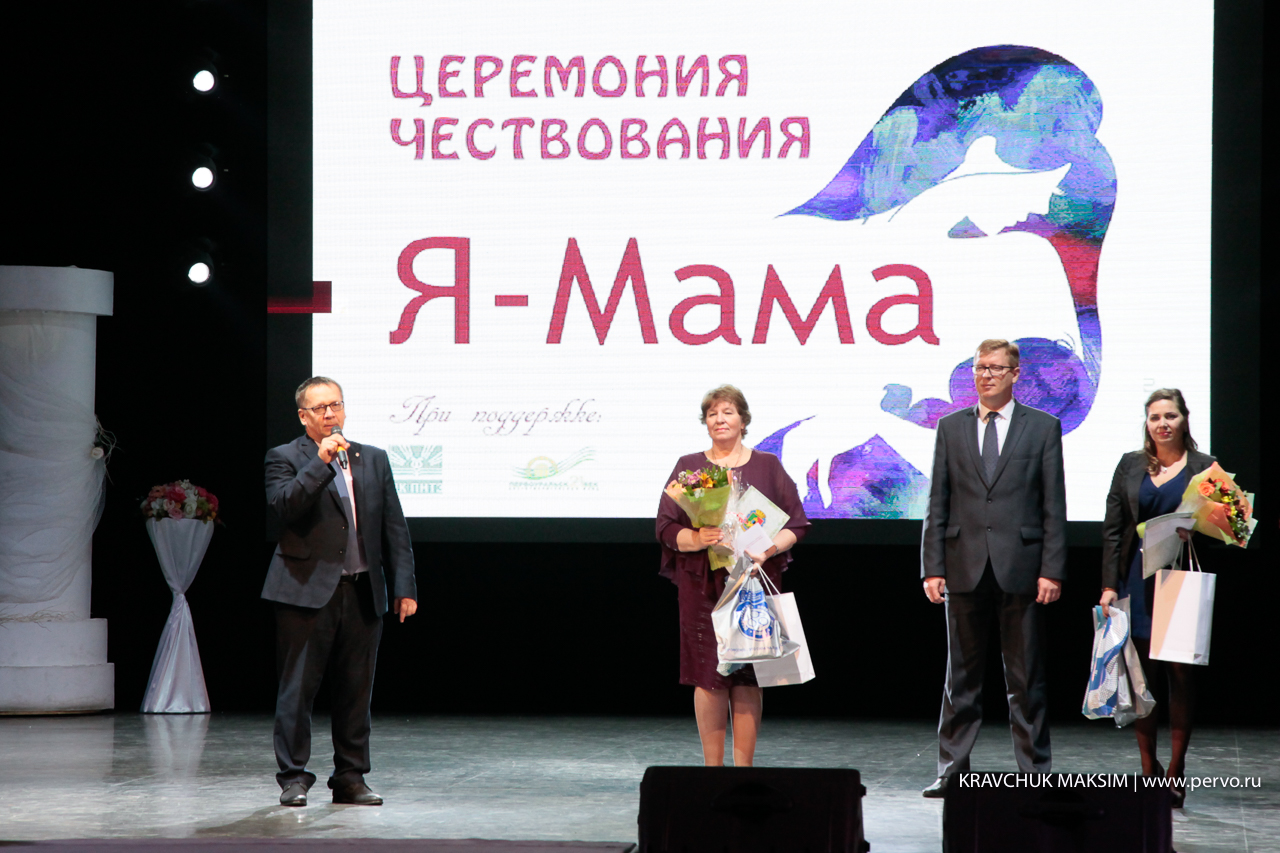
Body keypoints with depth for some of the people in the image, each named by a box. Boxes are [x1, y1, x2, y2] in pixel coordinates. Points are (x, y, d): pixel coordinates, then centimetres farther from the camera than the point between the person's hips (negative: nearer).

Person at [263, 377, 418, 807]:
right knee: (297, 689, -3)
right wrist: (321, 462, -19)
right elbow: (284, 506, -15)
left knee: (355, 690, 7)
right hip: (308, 590, -4)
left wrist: (404, 586, 7)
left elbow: (395, 527, 13)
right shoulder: (286, 458, 3)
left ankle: (350, 778, 15)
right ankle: (294, 777, 4)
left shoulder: (374, 460, 15)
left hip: (362, 592, 4)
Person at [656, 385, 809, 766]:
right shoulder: (688, 467, 10)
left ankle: (743, 767, 0)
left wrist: (768, 549, -13)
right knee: (708, 676, -4)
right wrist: (696, 539, -15)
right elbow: (666, 527, 5)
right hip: (702, 586, 0)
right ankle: (712, 768, 3)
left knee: (747, 676, -4)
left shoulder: (767, 467, 10)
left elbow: (795, 525, 6)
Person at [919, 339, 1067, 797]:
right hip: (965, 566, 2)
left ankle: (1034, 772, 9)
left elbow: (1054, 506, 2)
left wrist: (1052, 570, -6)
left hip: (1021, 568, -2)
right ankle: (952, 771, 11)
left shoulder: (1043, 427, 5)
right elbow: (938, 504, 8)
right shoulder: (951, 427, 10)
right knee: (961, 674, 6)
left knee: (1026, 678, 3)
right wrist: (932, 567, 0)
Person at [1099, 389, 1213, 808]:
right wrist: (1110, 584, 1)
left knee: (1180, 675, -1)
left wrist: (1194, 534, -16)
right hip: (1138, 581, 2)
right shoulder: (1131, 466, 10)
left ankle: (1175, 772, 6)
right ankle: (1148, 770, 11)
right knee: (1142, 675, 2)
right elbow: (1112, 529, 8)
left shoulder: (1204, 467, 3)